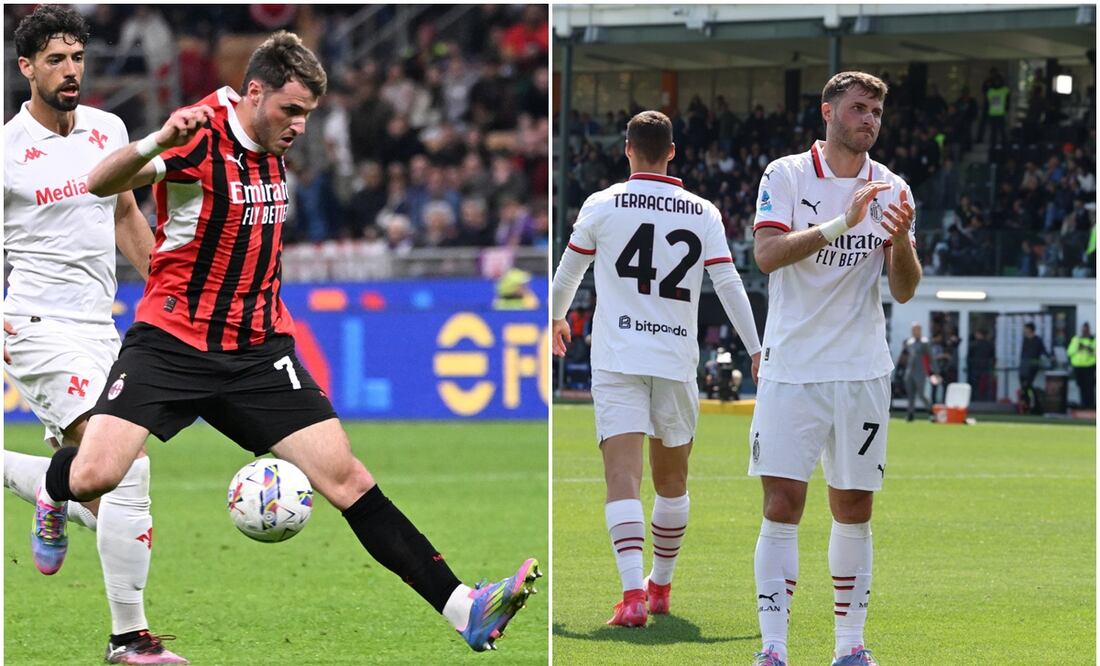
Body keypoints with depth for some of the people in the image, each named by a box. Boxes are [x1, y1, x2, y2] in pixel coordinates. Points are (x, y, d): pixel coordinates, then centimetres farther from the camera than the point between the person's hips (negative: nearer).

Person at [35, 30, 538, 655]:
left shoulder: (274, 147, 8)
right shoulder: (201, 135, -14)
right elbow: (100, 184, -28)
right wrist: (158, 142, -46)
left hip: (258, 352, 5)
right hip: (172, 341, -5)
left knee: (347, 477, -6)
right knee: (92, 477, -22)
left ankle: (464, 609, -10)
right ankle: (47, 493, 16)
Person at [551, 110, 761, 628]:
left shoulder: (602, 205, 2)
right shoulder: (703, 214, 5)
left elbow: (568, 270, 15)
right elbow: (729, 285, 4)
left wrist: (556, 317, 35)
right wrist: (756, 351, 11)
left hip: (617, 358, -2)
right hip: (677, 360, 2)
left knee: (623, 478, -10)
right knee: (672, 480, 18)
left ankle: (633, 593, -26)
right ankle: (661, 585, 31)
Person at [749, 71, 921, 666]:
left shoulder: (892, 190, 7)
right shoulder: (787, 175, -1)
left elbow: (904, 291, 2)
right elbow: (767, 254, -16)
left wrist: (900, 239, -18)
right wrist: (843, 222, -25)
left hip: (862, 371, 3)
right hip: (792, 367, -3)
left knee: (854, 511, 6)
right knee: (782, 509, -7)